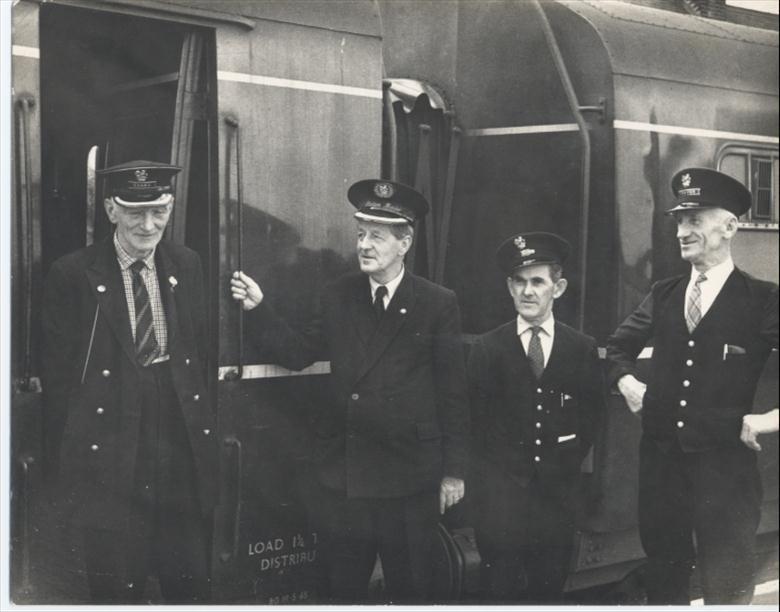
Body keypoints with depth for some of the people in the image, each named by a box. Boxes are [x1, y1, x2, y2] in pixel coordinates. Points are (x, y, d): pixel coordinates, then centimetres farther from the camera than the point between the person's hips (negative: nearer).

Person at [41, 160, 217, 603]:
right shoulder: (72, 276, -5)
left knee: (191, 584, 11)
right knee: (115, 590, 6)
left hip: (183, 452, 4)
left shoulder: (187, 266, 8)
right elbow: (57, 378, -3)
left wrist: (205, 430, 8)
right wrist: (63, 468, -4)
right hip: (110, 459, -3)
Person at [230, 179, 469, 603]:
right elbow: (298, 353, 5)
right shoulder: (338, 297, 4)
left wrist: (453, 471, -4)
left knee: (408, 588, 10)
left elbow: (453, 394, -4)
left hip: (408, 478, -3)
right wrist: (257, 308, -6)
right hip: (343, 475, 3)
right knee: (344, 586, 14)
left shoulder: (438, 305, -6)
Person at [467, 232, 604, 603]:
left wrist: (567, 461, -1)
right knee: (502, 590, -1)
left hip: (558, 490, 1)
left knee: (550, 587, 8)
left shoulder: (583, 349, 4)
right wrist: (502, 466, -5)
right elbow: (477, 419, 1)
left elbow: (590, 415, 8)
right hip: (500, 489, -1)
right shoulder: (487, 349, 1)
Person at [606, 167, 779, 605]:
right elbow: (620, 344, 24)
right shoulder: (664, 295, 7)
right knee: (664, 581, 17)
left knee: (728, 592, 3)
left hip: (725, 466, -4)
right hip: (661, 458, 5)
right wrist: (625, 379, 7)